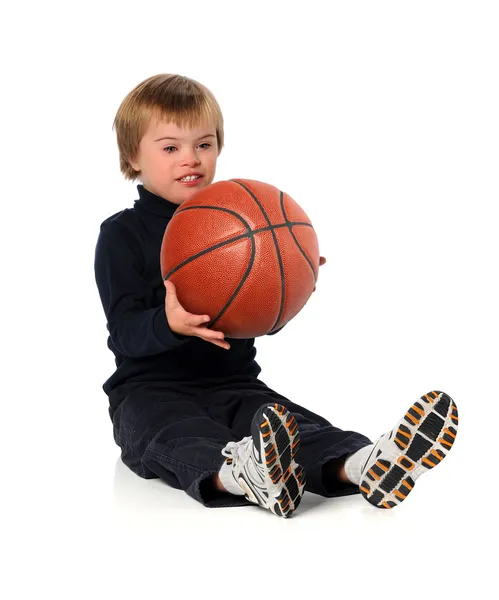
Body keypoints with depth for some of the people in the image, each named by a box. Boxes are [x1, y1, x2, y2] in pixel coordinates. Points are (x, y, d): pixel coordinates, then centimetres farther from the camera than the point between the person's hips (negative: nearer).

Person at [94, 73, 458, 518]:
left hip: (232, 383, 4)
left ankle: (360, 465, -55)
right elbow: (123, 330, -12)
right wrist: (168, 323, -35)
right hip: (152, 389, -3)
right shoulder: (122, 234, -1)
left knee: (293, 425, -28)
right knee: (179, 436, -38)